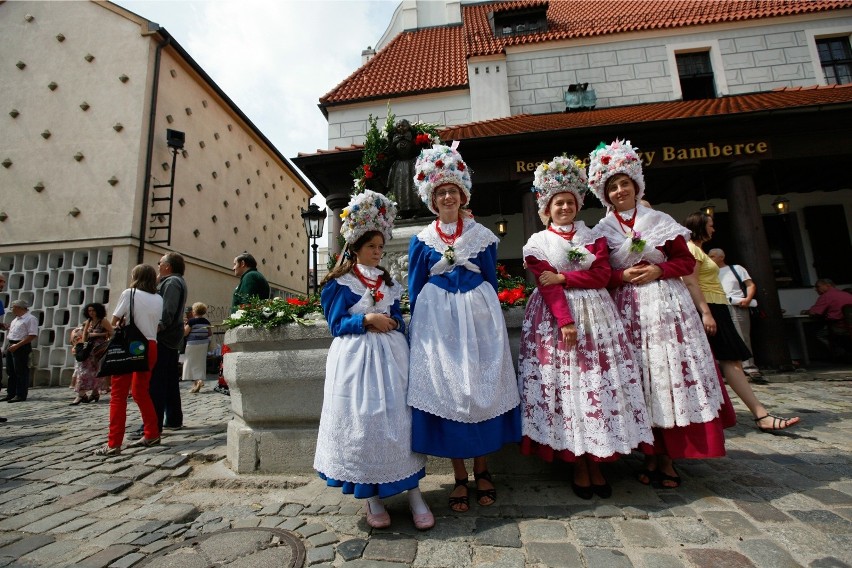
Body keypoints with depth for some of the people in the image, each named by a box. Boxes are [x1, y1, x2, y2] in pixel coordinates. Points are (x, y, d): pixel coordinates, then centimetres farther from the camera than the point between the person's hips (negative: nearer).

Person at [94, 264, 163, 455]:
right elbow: (158, 325, 10)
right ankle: (152, 435, 20)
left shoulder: (129, 293, -4)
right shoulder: (159, 299, 8)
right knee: (141, 391, 17)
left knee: (118, 395, 0)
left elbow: (114, 322, 0)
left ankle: (114, 444, -1)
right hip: (150, 347, 5)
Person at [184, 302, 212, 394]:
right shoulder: (206, 321, 3)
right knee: (200, 363, 14)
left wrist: (184, 325, 3)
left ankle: (198, 380, -13)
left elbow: (184, 333, -11)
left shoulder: (191, 321, -13)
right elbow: (210, 333, 8)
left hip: (193, 344, -5)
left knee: (192, 363, 1)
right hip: (204, 344, 6)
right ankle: (200, 380, 18)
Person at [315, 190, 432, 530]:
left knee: (399, 418, 1)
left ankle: (413, 492, 13)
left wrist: (389, 323, -4)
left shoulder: (388, 281, 14)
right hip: (355, 359, -3)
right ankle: (371, 497, 18)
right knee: (362, 423, -1)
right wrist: (367, 320, -14)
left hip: (390, 355, 4)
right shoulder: (339, 283, 1)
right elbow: (336, 324, -3)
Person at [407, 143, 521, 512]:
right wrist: (420, 330, 3)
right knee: (445, 391, 2)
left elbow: (491, 282, 11)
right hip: (437, 319, 0)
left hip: (478, 316, 1)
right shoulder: (421, 240, 5)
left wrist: (488, 318, 8)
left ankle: (482, 471, 25)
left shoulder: (482, 236, 7)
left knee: (482, 388, 4)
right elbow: (416, 290, 6)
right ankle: (460, 478, 19)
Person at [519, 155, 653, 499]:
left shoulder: (594, 236, 14)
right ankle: (579, 466, 12)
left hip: (597, 316, 3)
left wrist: (563, 277, -10)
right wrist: (565, 321, -17)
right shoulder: (538, 242, 5)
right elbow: (547, 287, -7)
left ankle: (597, 464, 15)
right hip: (555, 319, -2)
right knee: (565, 386, -2)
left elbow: (602, 275, -1)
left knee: (601, 384, 1)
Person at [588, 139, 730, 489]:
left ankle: (669, 457, 12)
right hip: (628, 309, -1)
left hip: (667, 304, 1)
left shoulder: (659, 220, 8)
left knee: (673, 372, -1)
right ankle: (653, 453, 14)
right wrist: (623, 275, -15)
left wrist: (658, 270, -9)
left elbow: (686, 261, 8)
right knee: (640, 377, 1)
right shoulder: (602, 230, 5)